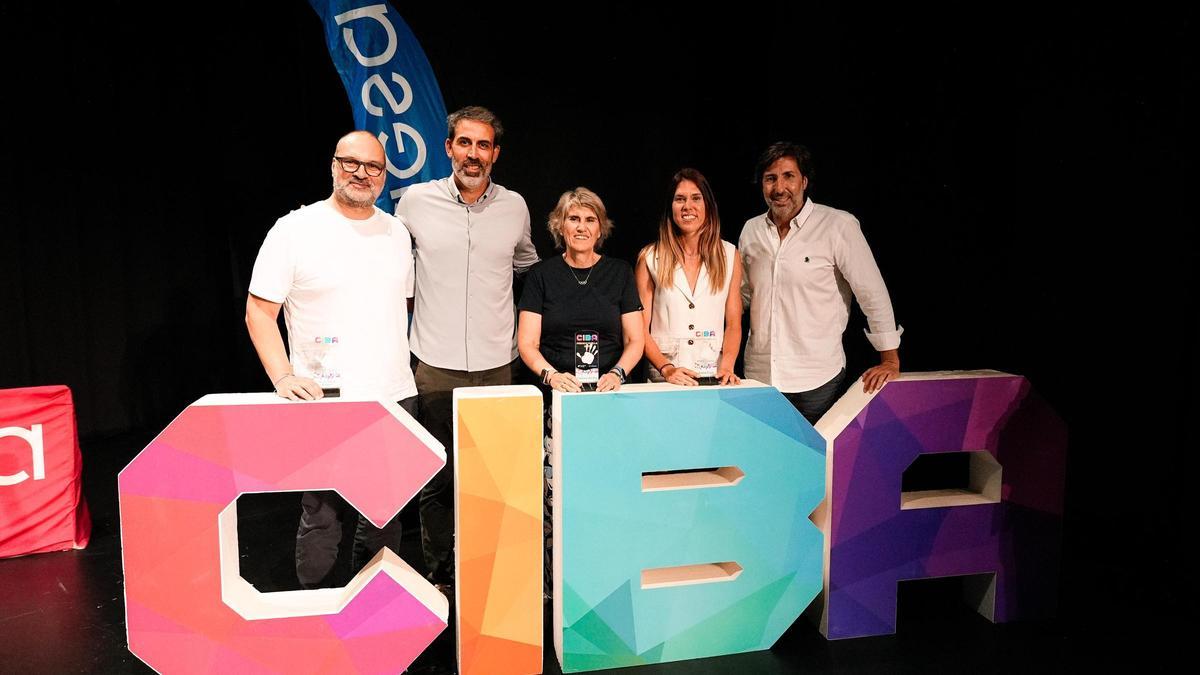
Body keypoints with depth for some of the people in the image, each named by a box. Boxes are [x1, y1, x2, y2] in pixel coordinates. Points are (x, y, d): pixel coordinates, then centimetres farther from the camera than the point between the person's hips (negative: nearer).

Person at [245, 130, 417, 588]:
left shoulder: (397, 233, 12)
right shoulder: (295, 229, -4)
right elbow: (259, 312, -4)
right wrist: (283, 376, -15)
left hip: (395, 397, 5)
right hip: (324, 400, -4)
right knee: (321, 518, 2)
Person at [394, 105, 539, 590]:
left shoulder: (514, 207, 5)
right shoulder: (415, 201, 0)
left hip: (496, 364, 2)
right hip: (435, 366, -1)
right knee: (437, 478, 5)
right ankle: (439, 577, 21)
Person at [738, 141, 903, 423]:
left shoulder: (838, 226, -7)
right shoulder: (751, 230, 8)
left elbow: (873, 294, -5)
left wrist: (890, 360, -6)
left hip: (817, 379, -4)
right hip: (759, 376, 4)